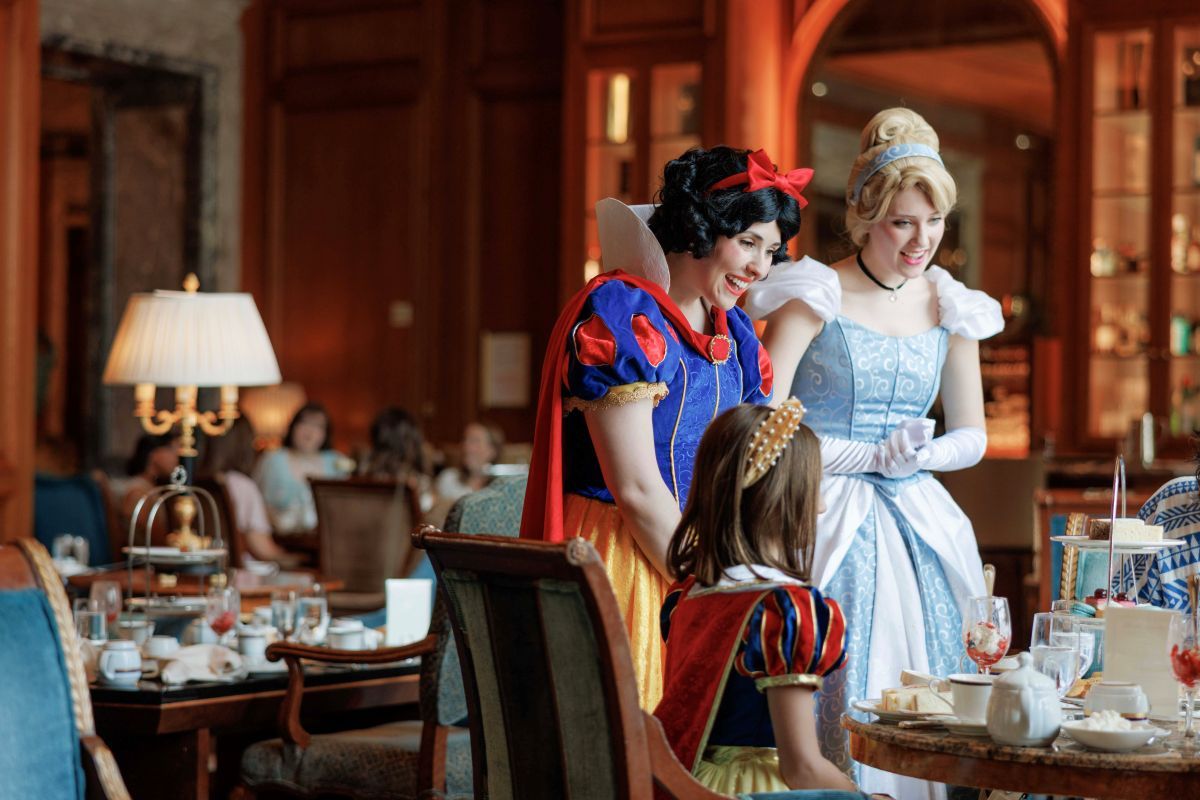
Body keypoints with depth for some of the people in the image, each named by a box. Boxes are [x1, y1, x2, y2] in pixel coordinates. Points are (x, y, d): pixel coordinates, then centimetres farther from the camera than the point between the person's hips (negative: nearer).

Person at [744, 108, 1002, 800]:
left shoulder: (949, 307, 8)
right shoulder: (814, 298, -7)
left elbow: (971, 437, 15)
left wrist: (920, 455, -6)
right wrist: (876, 455, -13)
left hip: (916, 527, 5)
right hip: (826, 520, -5)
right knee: (840, 699, -10)